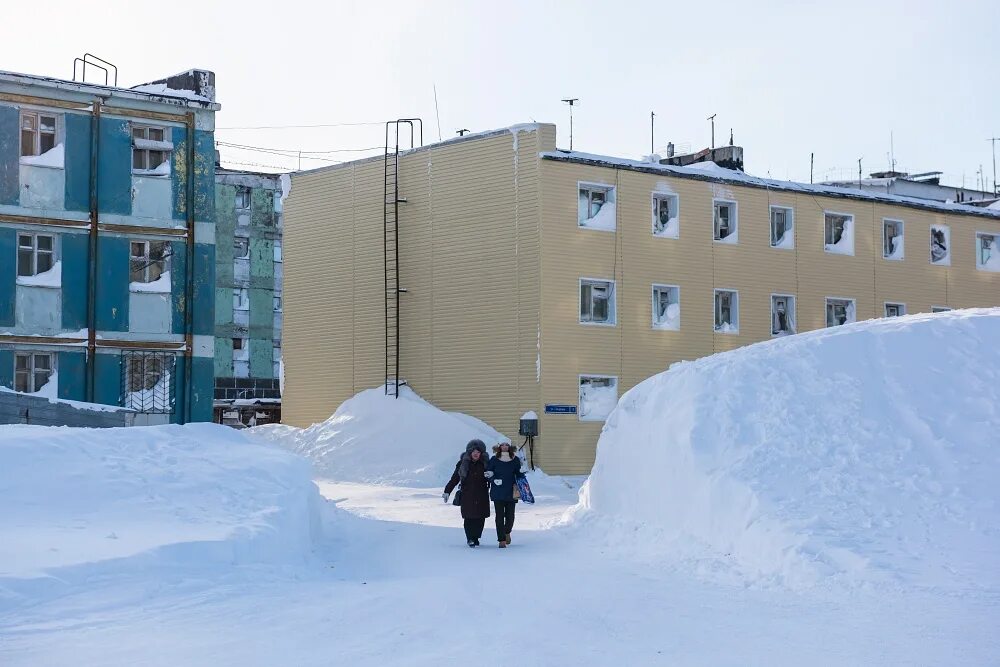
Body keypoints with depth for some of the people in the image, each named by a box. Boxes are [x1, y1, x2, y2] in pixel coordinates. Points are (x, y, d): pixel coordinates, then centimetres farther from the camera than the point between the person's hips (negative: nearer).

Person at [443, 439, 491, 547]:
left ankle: (476, 538, 15)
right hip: (467, 496, -1)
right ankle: (470, 538, 2)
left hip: (481, 496, 1)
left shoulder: (484, 464, 6)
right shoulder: (463, 463, 3)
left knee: (480, 518, 0)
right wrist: (447, 491, 1)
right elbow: (454, 479, 6)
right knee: (469, 518, -8)